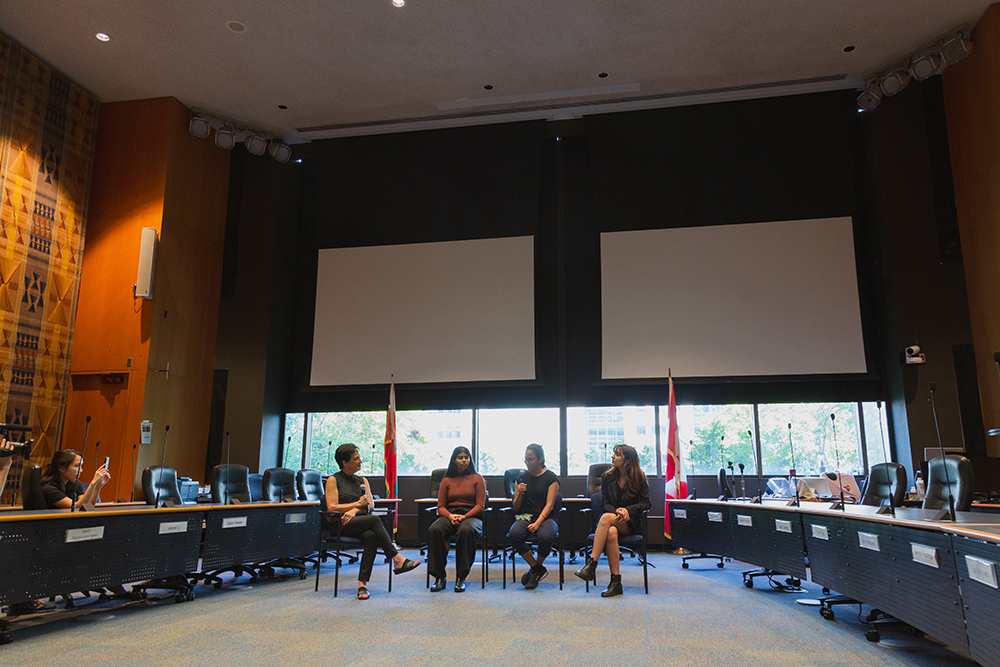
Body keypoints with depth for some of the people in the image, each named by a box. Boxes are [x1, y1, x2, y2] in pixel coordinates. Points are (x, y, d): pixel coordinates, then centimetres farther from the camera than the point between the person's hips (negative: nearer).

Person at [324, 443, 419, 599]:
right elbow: (332, 507, -7)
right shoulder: (333, 480, 5)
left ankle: (362, 584, -38)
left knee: (371, 536, -33)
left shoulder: (362, 480, 20)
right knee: (374, 520, -32)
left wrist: (354, 510, -12)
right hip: (341, 525, -4)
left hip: (361, 523, 4)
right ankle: (397, 560, -32)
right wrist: (358, 504, -6)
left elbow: (370, 505, 9)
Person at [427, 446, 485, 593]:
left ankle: (461, 578, -30)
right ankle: (440, 577, -26)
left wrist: (464, 516, -14)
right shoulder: (447, 481, 18)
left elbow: (480, 505, 3)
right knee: (434, 530, -33)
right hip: (449, 516, 2)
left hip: (471, 516, -2)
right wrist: (450, 516, -11)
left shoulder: (477, 478, 12)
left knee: (466, 530, -40)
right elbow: (441, 506, 12)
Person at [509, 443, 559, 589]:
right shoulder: (521, 478, 13)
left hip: (545, 517, -2)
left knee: (546, 536, -37)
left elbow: (549, 504, -6)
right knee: (514, 534, -32)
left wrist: (537, 523, -20)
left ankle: (536, 568, -4)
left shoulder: (551, 477, 3)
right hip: (524, 517, 3)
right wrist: (519, 494, -8)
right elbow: (516, 508, 13)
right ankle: (538, 570, -11)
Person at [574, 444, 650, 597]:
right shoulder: (607, 477, 9)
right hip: (612, 519, 2)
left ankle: (591, 565, -39)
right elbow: (605, 503, 6)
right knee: (611, 533, -37)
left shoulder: (640, 478, 2)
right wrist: (617, 511, -16)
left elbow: (645, 503, 0)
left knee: (606, 518, -35)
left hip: (631, 523, -2)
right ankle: (616, 582, -37)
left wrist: (627, 510, -16)